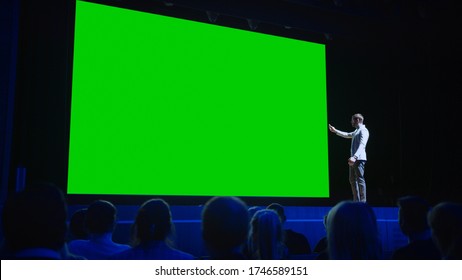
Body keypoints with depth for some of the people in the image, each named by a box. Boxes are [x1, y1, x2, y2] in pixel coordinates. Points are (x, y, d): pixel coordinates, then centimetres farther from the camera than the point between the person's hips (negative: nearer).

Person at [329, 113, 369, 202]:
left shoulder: (363, 131, -9)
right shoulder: (357, 131, 23)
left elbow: (362, 145, -23)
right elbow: (347, 135, 42)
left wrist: (355, 157, -35)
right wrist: (335, 131, 42)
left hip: (359, 159, -10)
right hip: (354, 159, 10)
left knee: (360, 180, -12)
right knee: (352, 180, 11)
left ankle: (363, 201, -13)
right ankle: (356, 200, 16)